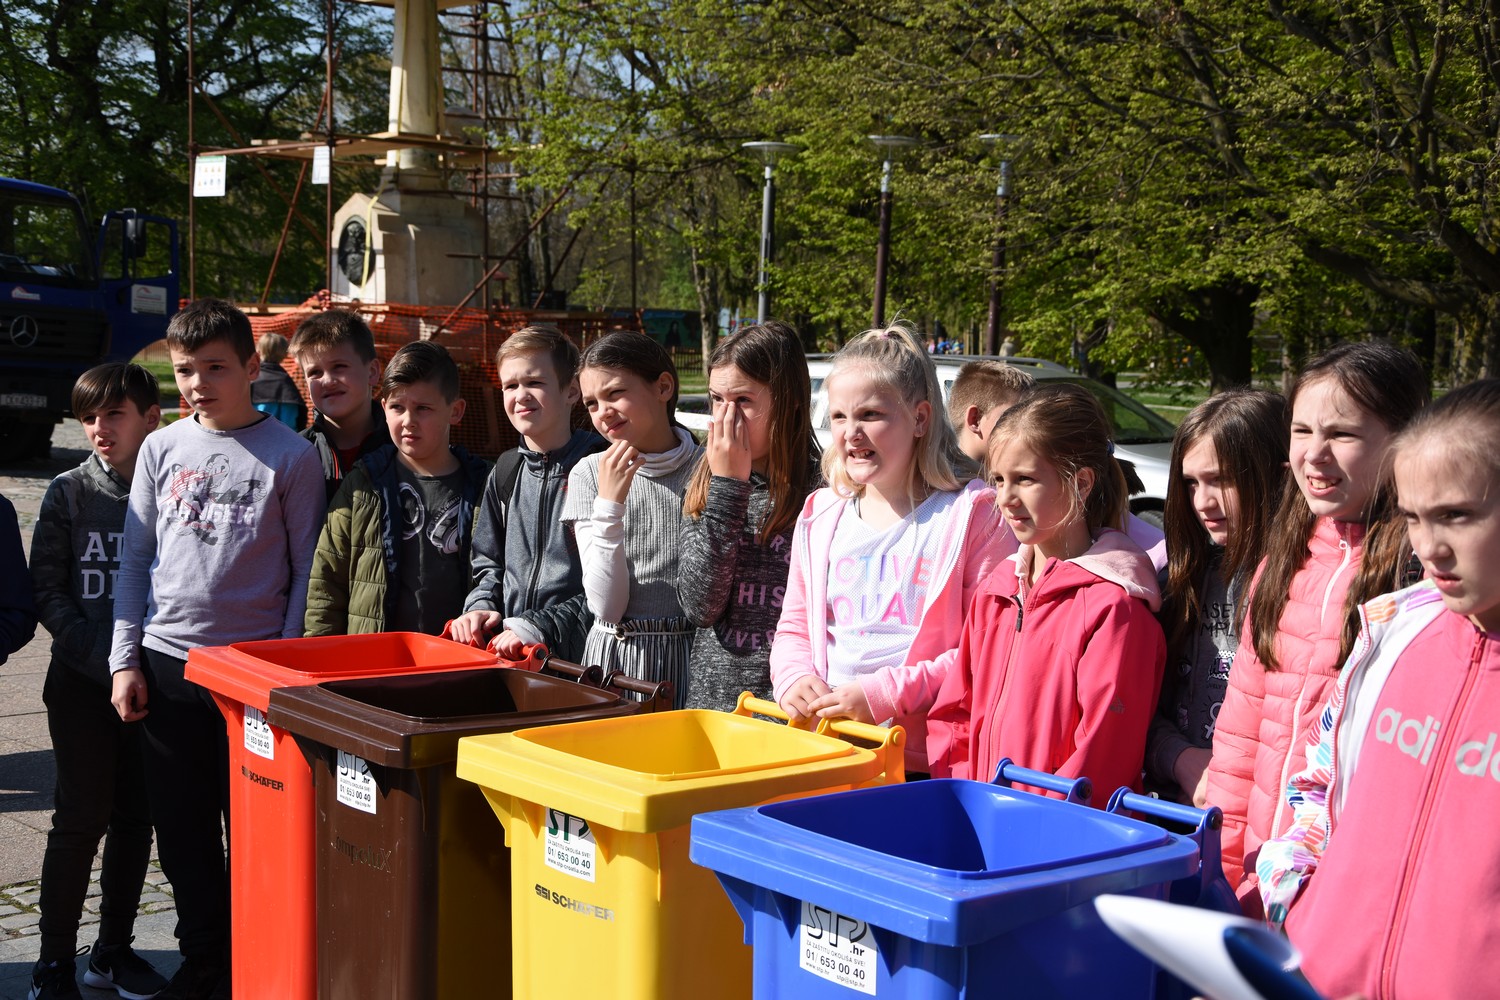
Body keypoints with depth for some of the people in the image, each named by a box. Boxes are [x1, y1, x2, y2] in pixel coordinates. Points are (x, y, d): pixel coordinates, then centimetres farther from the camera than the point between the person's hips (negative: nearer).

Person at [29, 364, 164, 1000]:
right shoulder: (69, 493, 0)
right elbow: (48, 592, -1)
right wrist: (103, 658, -12)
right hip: (82, 681, -1)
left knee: (136, 818, 8)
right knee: (81, 817, -1)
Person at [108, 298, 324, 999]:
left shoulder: (291, 456, -2)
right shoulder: (162, 449, 7)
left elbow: (304, 569, 0)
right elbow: (135, 561, 10)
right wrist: (125, 661, 4)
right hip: (167, 662, 3)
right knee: (182, 832, 10)